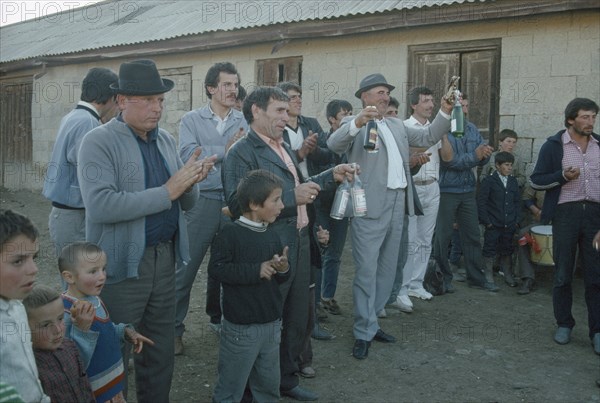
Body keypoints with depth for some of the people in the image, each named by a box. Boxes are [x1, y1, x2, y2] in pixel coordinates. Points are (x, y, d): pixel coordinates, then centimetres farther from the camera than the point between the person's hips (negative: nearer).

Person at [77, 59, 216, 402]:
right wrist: (167, 191, -22)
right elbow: (100, 206, -24)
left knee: (161, 354, 16)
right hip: (122, 266, -6)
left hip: (165, 259, 6)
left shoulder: (167, 140, 10)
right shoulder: (99, 142, -10)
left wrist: (191, 182, -10)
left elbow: (186, 203, 13)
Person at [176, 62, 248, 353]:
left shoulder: (244, 122, 8)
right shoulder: (192, 120, 1)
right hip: (203, 201, -3)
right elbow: (187, 154, -16)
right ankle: (174, 328, 15)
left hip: (235, 202, 3)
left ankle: (218, 318, 35)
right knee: (186, 268, 1)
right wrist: (225, 150, -14)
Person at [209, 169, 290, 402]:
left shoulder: (272, 235, 7)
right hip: (241, 327, -6)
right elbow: (216, 268, -21)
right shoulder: (230, 234, -13)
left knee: (269, 384, 19)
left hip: (272, 323, 6)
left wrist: (283, 269, -8)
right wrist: (256, 270, -22)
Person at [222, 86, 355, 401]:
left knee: (296, 319, 20)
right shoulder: (242, 152, -14)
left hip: (299, 245, 9)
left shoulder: (284, 148, 15)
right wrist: (293, 197, -27)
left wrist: (331, 176, 11)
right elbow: (238, 204, -26)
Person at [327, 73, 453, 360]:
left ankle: (370, 322, 29)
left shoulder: (397, 125, 20)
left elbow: (428, 137, 18)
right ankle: (364, 332, 10)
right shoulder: (354, 124, -2)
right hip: (370, 206, -7)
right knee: (367, 271, -2)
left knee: (387, 269, 15)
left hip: (398, 204, 8)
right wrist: (358, 122, -35)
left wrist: (445, 112, 6)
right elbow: (333, 144, -20)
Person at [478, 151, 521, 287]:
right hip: (493, 225, -4)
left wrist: (517, 220, 4)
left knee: (507, 251, 13)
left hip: (509, 225, 5)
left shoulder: (513, 181, 9)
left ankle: (508, 276, 24)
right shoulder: (489, 181, -7)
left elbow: (517, 202, 13)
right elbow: (481, 203, -8)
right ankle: (488, 277, 16)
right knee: (490, 251, 4)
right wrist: (487, 221, -12)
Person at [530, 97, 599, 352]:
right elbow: (536, 181, -3)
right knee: (563, 274, 6)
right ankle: (564, 324, 20)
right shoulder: (554, 145, -1)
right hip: (566, 213, -2)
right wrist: (563, 176, -17)